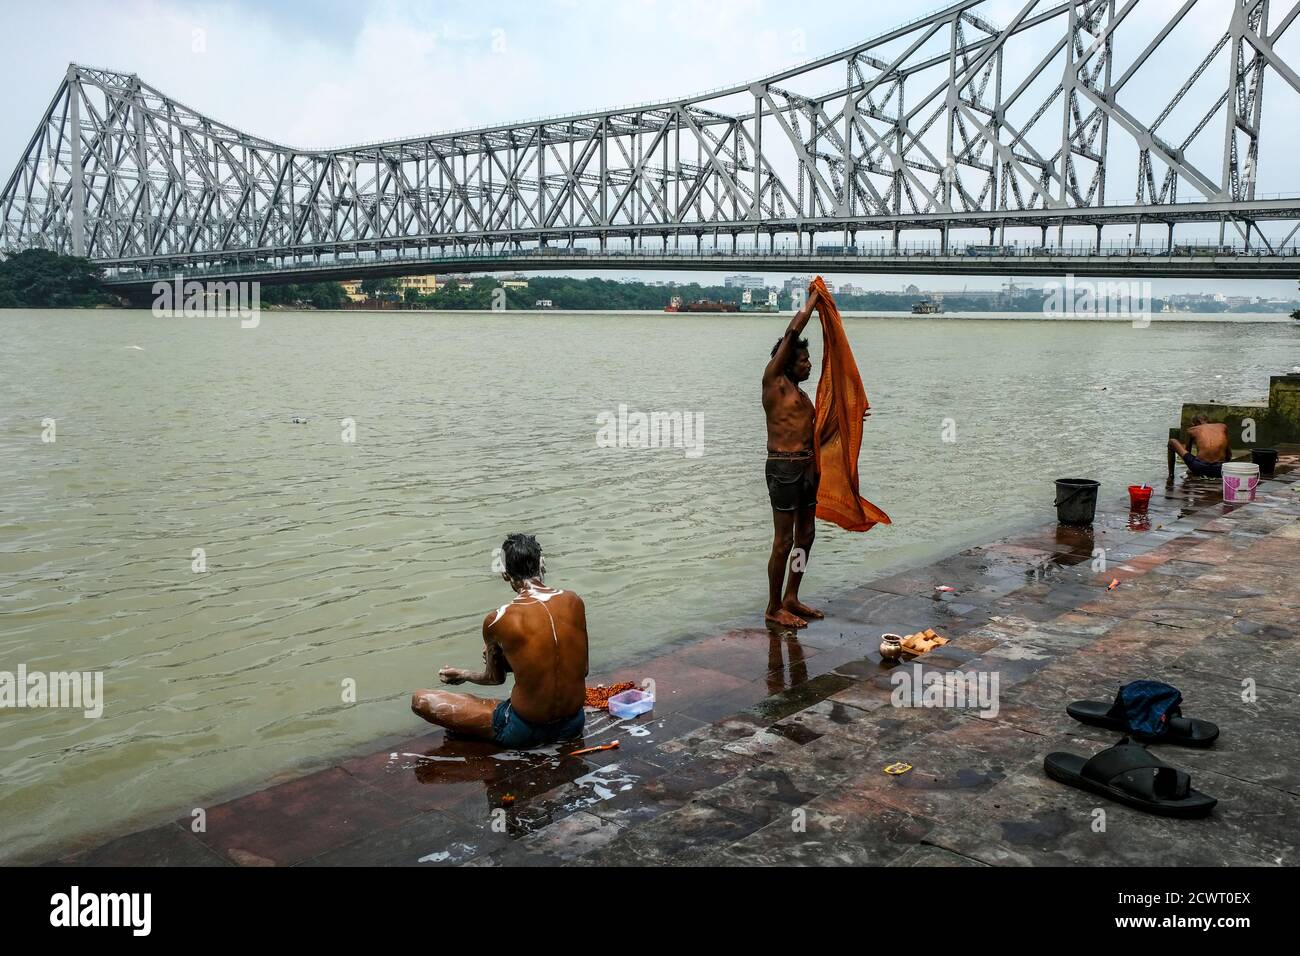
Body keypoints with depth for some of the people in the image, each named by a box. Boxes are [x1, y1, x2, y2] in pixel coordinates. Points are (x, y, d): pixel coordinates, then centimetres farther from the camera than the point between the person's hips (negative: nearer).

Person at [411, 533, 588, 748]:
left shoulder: (497, 620, -15)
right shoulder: (574, 602, -6)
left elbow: (495, 678, 5)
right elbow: (582, 670, 7)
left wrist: (464, 674, 27)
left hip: (524, 732, -5)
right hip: (574, 724, 5)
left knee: (421, 700, 3)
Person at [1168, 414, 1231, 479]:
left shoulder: (1192, 430, 16)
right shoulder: (1223, 427, 21)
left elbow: (1187, 451, 30)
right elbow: (1228, 454, 27)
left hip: (1198, 467, -2)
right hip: (1219, 470, 2)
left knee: (1172, 442, 20)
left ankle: (1171, 475, 22)